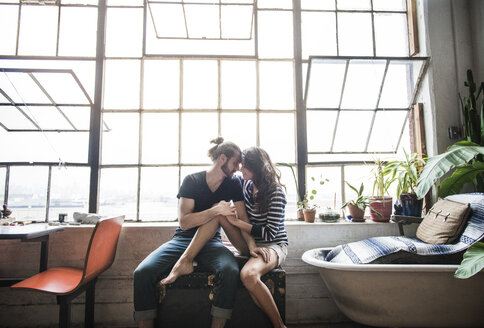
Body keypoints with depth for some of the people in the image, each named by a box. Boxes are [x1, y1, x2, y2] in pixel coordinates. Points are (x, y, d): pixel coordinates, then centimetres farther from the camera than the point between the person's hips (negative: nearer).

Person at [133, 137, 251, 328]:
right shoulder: (192, 181, -5)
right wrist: (216, 211, -21)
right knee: (142, 273, -24)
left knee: (230, 271, -33)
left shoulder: (233, 185, 3)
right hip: (182, 240, 0)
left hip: (211, 242, 1)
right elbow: (184, 221, -13)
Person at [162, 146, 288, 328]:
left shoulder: (276, 192, -14)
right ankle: (185, 261, -18)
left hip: (274, 245, -6)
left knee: (248, 274, -38)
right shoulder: (247, 185, 7)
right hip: (250, 243, 7)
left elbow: (270, 233, -18)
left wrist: (236, 221, -17)